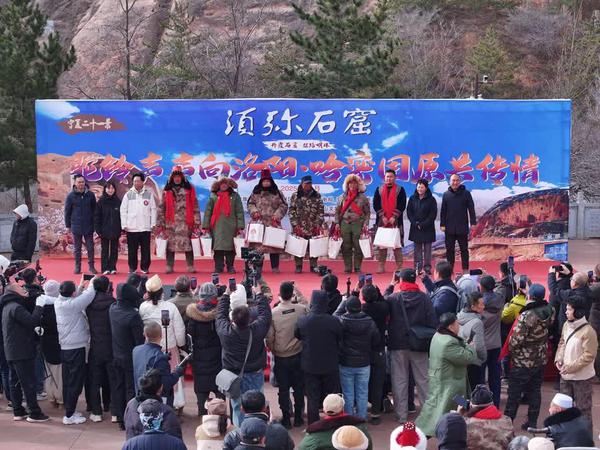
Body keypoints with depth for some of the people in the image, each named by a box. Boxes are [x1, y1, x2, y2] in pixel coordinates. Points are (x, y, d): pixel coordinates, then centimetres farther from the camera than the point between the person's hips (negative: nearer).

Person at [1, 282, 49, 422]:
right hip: (22, 352, -10)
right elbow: (32, 321, -25)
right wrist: (39, 306, -17)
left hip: (11, 352, 10)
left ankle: (18, 412, 15)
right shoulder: (16, 307, -17)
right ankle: (34, 413, -2)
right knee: (29, 383, -5)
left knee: (14, 382, 11)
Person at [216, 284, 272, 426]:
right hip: (255, 375, -1)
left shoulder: (225, 331, -18)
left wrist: (226, 295, 13)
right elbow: (265, 313, -3)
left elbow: (221, 314, 0)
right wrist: (259, 294, 10)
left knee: (237, 406, 11)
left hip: (233, 376, 1)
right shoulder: (257, 330, -20)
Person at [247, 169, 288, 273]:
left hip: (273, 223, -1)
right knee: (258, 245, -3)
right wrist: (254, 211, -5)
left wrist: (277, 215, -8)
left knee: (274, 244, -3)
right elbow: (250, 204, 14)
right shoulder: (256, 192, 11)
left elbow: (283, 205, 5)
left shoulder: (277, 193, 6)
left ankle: (275, 267, 4)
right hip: (259, 222, 1)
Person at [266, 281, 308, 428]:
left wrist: (274, 351, 9)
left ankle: (286, 419, 16)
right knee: (299, 388, 14)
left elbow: (269, 338, -12)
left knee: (283, 389, 10)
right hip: (298, 355, 1)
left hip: (280, 357, -1)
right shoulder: (302, 309, -13)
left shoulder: (272, 313, -15)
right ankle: (298, 418, 22)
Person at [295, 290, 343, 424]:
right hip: (330, 366, -1)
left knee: (312, 399, 11)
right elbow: (340, 341, -4)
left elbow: (297, 337, 5)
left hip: (310, 366, 1)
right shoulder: (334, 322, -19)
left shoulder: (302, 321, -13)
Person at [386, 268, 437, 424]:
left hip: (398, 346, -1)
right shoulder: (424, 298, -6)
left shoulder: (393, 298, -11)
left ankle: (401, 415, 10)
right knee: (423, 380, 11)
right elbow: (433, 322, -6)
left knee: (399, 381, 7)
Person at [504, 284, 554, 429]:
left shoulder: (527, 316, -25)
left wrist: (510, 348, -3)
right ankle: (532, 422, 20)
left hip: (523, 362, -6)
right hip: (541, 359, 6)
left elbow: (516, 339, -21)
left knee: (514, 392, 6)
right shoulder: (550, 312, -5)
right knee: (535, 391, 15)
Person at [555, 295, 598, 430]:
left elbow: (589, 355, -20)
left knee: (583, 409, 3)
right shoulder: (567, 325, 1)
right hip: (566, 375, 8)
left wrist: (570, 367, -20)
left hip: (582, 377, -8)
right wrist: (559, 359, -3)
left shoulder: (588, 331, -22)